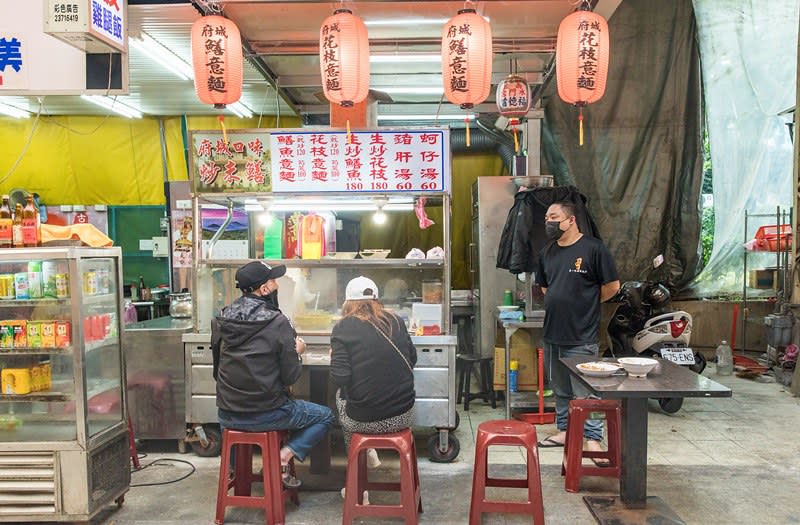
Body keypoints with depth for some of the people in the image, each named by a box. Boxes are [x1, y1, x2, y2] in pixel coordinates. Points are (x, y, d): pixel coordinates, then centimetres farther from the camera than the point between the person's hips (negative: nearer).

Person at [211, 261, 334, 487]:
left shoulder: (222, 319, -1)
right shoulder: (278, 323, -16)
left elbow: (218, 367, 11)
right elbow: (290, 376, -12)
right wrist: (297, 352, 8)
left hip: (227, 415, 5)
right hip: (265, 415, -5)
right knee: (325, 416, 15)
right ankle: (283, 458, -1)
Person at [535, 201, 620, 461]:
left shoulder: (593, 248, -10)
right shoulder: (547, 252, 11)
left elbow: (611, 286, -7)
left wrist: (586, 304, 2)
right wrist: (561, 304, 10)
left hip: (581, 338, -7)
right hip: (552, 333, 7)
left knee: (585, 391, 0)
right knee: (560, 388, 17)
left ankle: (593, 439, 11)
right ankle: (564, 430, 31)